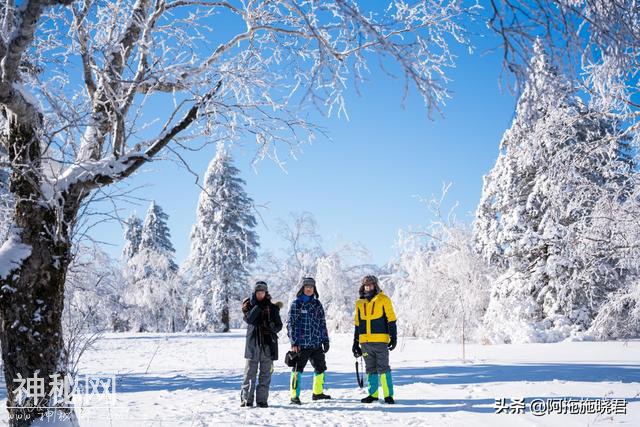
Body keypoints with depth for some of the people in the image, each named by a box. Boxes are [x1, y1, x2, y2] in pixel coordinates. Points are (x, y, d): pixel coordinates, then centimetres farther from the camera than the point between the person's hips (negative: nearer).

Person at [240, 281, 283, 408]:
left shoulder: (272, 308, 7)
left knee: (265, 374, 3)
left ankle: (262, 399, 10)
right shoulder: (249, 305, 6)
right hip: (253, 343, -1)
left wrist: (273, 327, -16)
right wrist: (257, 305, -17)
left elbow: (279, 325, 6)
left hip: (268, 344, 1)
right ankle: (246, 399, 8)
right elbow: (249, 319, -13)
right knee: (250, 372, 1)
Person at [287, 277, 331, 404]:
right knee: (298, 369, -5)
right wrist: (293, 342, -11)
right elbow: (291, 324, -5)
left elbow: (322, 323, 17)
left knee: (320, 368, 13)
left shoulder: (317, 304, 13)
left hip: (316, 343, 6)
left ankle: (318, 392, 28)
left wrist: (325, 340, 12)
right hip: (301, 343, -6)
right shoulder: (296, 303, -2)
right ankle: (294, 396, 1)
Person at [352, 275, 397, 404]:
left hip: (380, 341, -4)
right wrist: (355, 343, 16)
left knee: (383, 368, -4)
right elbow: (357, 324, 18)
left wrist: (393, 337, -8)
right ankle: (373, 394, 15)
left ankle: (388, 395, 0)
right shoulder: (360, 303, 13)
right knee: (370, 369, 9)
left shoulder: (384, 300, 0)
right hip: (365, 341, 4)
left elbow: (391, 320, -1)